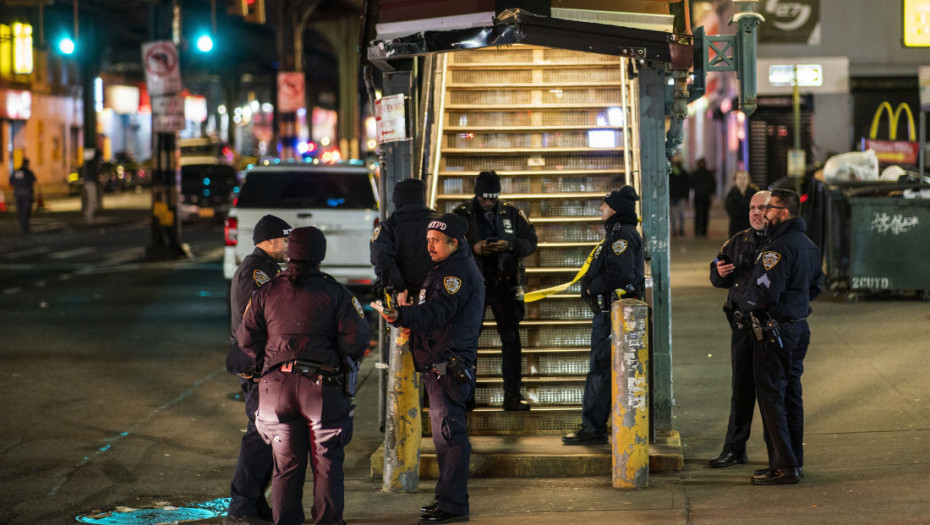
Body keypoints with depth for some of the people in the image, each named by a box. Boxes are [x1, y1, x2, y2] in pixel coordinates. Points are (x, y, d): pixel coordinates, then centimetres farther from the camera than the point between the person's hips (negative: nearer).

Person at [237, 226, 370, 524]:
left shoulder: (266, 293, 7)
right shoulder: (335, 293, -1)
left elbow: (247, 339, 5)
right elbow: (356, 339, -8)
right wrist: (344, 364, 11)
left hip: (277, 386, 3)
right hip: (322, 387, -3)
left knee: (286, 464, 10)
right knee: (327, 463, 7)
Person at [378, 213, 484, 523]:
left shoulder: (458, 272, -13)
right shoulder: (446, 270, 21)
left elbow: (436, 313, -27)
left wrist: (401, 315, -40)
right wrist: (403, 319, 13)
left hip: (450, 365, -11)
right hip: (439, 365, 11)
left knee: (448, 433, -11)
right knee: (447, 432, 15)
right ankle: (449, 499, 23)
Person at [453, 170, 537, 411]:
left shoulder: (512, 214, 5)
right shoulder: (461, 215, 2)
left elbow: (530, 241, 5)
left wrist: (509, 245, -14)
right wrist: (473, 248, -17)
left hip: (504, 282, 0)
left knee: (511, 337, -2)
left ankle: (513, 394, 3)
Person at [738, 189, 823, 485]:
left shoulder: (779, 247, -20)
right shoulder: (808, 245, 11)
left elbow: (765, 293, -25)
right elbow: (816, 286, 22)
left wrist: (745, 305, -7)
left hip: (775, 331, -9)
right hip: (799, 325, 10)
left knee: (771, 395, -4)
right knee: (791, 394, 15)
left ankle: (783, 466, -5)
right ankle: (794, 461, 20)